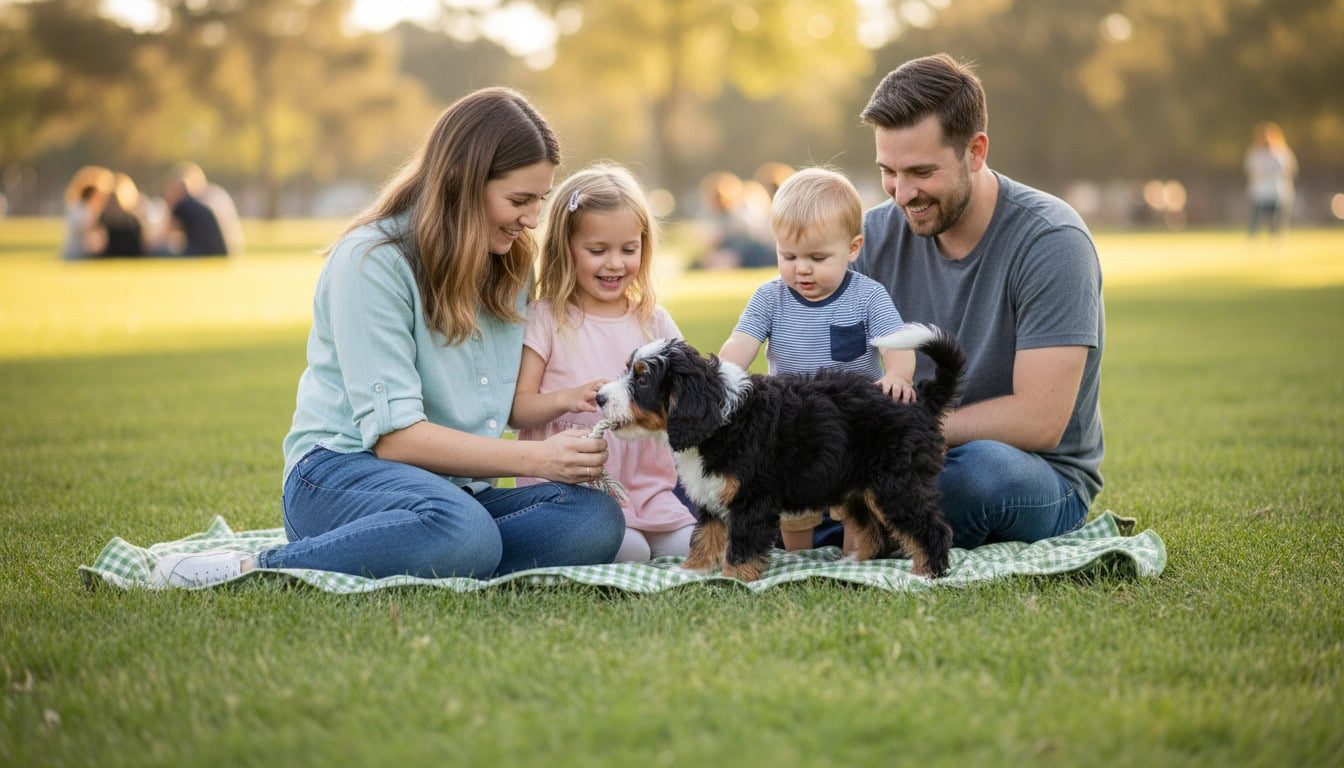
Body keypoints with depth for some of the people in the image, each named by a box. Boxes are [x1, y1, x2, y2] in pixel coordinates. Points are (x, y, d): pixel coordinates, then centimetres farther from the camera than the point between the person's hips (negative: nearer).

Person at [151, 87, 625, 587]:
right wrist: (534, 458, -21)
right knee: (466, 534, -40)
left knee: (597, 519, -24)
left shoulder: (511, 268, 13)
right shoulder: (372, 260, -10)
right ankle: (253, 570, -23)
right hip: (341, 475, -7)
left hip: (456, 487, 7)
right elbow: (393, 434, -16)